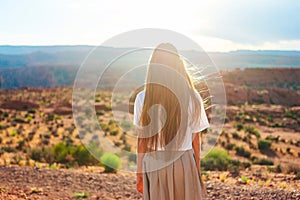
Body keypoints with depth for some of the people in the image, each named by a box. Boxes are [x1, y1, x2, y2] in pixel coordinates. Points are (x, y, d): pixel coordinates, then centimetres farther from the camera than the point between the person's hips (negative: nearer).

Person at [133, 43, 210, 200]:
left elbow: (142, 141, -3)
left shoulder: (142, 99, -8)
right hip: (183, 162, -1)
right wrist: (197, 170, 11)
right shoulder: (193, 98, -9)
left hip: (153, 164, 1)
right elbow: (195, 140, -2)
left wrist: (139, 173, 8)